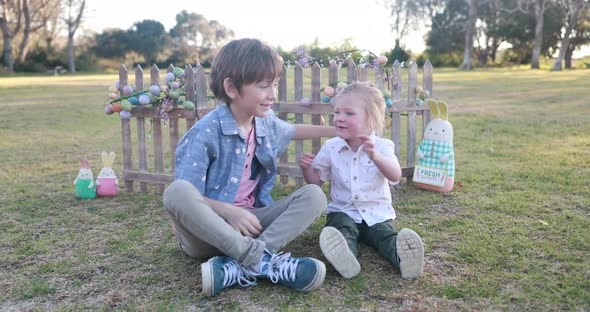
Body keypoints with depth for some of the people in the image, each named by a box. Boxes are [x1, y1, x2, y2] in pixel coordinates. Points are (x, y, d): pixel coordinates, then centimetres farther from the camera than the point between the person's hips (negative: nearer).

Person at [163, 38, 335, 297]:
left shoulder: (266, 123, 6)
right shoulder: (206, 132, -15)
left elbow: (292, 131, 31)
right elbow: (185, 196, -18)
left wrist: (334, 130, 29)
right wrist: (229, 212, -30)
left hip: (249, 222, 6)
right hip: (208, 229, -5)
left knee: (313, 195, -14)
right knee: (176, 192, -36)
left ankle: (238, 267, -32)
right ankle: (261, 259, -37)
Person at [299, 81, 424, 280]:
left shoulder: (381, 146, -3)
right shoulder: (331, 147, 3)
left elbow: (396, 176, -22)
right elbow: (316, 181, 9)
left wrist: (375, 156, -39)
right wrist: (307, 168, -14)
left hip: (377, 213, 0)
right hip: (343, 211, 0)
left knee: (386, 234, -27)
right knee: (341, 229, -30)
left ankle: (402, 255, -52)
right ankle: (346, 258, -57)